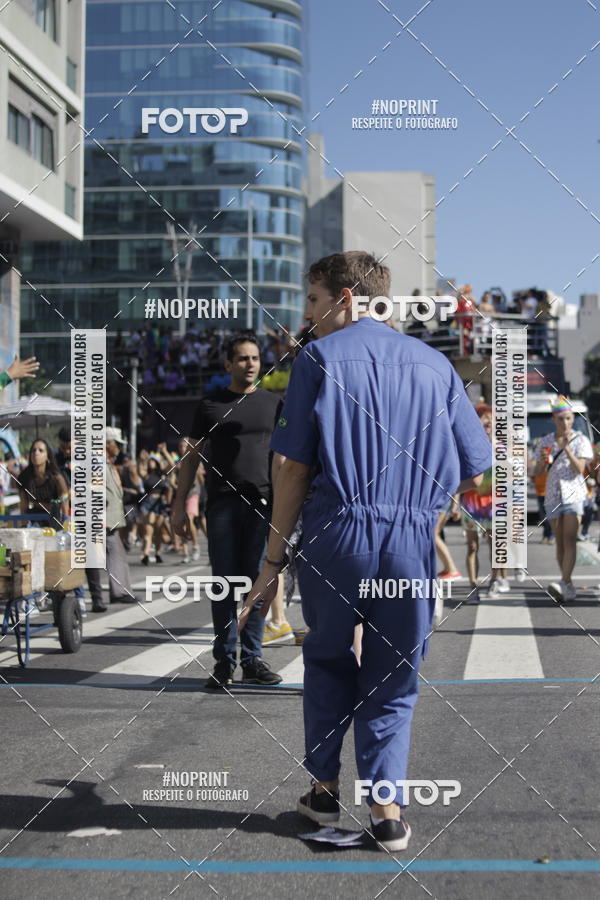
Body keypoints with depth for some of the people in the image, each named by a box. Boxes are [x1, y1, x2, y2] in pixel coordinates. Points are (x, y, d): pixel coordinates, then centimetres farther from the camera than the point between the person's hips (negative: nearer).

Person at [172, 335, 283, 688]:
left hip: (262, 501, 1)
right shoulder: (211, 405, 10)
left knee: (258, 581, 1)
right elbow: (192, 456, 11)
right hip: (222, 502, 0)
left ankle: (252, 659, 8)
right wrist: (180, 503, 4)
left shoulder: (272, 403, 12)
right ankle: (224, 662, 6)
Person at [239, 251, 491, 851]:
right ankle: (386, 807, 7)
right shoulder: (434, 363, 11)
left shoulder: (318, 358, 1)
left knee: (328, 659, 21)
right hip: (414, 543, 2)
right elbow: (476, 470, 8)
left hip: (335, 536, -2)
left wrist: (272, 564, 0)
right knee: (395, 677, 14)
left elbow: (295, 470, -3)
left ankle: (324, 787, 25)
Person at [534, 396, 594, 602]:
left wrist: (567, 448, -20)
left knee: (569, 539, -17)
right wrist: (543, 461, -11)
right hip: (553, 496, 4)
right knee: (560, 543, 6)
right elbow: (538, 473, 10)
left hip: (574, 494, -4)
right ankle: (568, 589, 12)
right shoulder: (546, 442, 9)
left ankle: (564, 583, -27)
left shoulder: (580, 440, 1)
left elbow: (580, 468, -10)